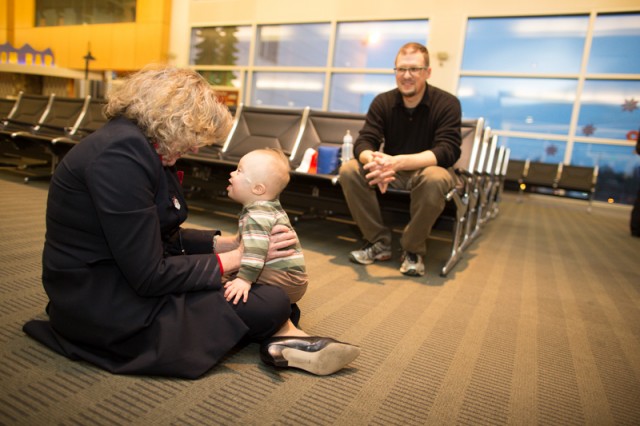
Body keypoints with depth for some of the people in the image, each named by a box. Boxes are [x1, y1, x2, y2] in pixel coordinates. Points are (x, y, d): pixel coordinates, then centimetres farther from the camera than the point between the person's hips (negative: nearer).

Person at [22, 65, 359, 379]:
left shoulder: (141, 146, 6)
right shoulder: (120, 154, -25)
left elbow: (161, 237, 10)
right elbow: (150, 276, -26)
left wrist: (224, 242, 0)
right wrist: (234, 258, -15)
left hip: (124, 277, 10)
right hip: (105, 305, -10)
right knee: (270, 304, -17)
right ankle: (284, 338, 12)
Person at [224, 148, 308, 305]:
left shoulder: (257, 216, -21)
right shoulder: (269, 207, 11)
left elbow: (256, 250, -34)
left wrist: (244, 280, -38)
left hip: (287, 279, -10)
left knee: (229, 284, -22)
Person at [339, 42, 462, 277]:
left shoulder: (447, 103, -12)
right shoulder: (383, 102, -3)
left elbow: (447, 152, -23)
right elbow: (363, 142, -11)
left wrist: (398, 162, -40)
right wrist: (374, 161, -39)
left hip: (426, 171, -3)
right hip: (391, 170, 3)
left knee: (435, 179, -38)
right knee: (348, 170, -21)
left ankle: (413, 249, -14)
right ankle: (379, 242, -9)